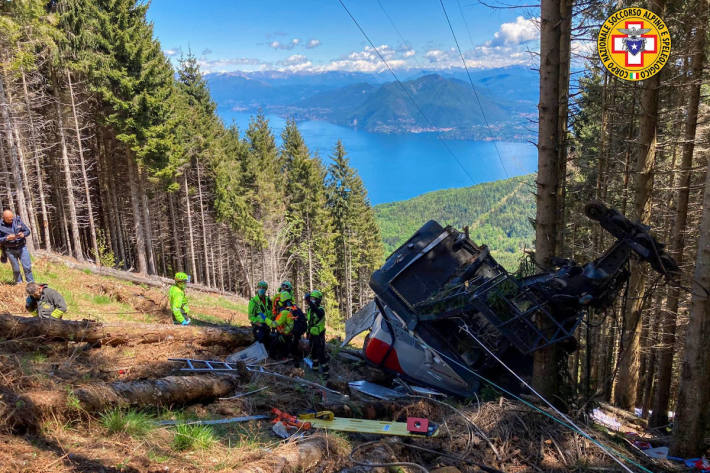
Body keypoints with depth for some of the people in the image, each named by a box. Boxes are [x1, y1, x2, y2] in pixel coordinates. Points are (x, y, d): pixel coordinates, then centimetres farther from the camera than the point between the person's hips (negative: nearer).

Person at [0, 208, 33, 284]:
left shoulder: (18, 220, -2)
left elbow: (28, 231, 4)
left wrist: (23, 234, -18)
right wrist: (7, 238, -22)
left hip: (22, 247, 1)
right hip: (10, 250, -1)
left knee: (27, 266, -2)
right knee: (16, 269, 6)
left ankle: (31, 283, 9)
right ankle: (19, 284, 21)